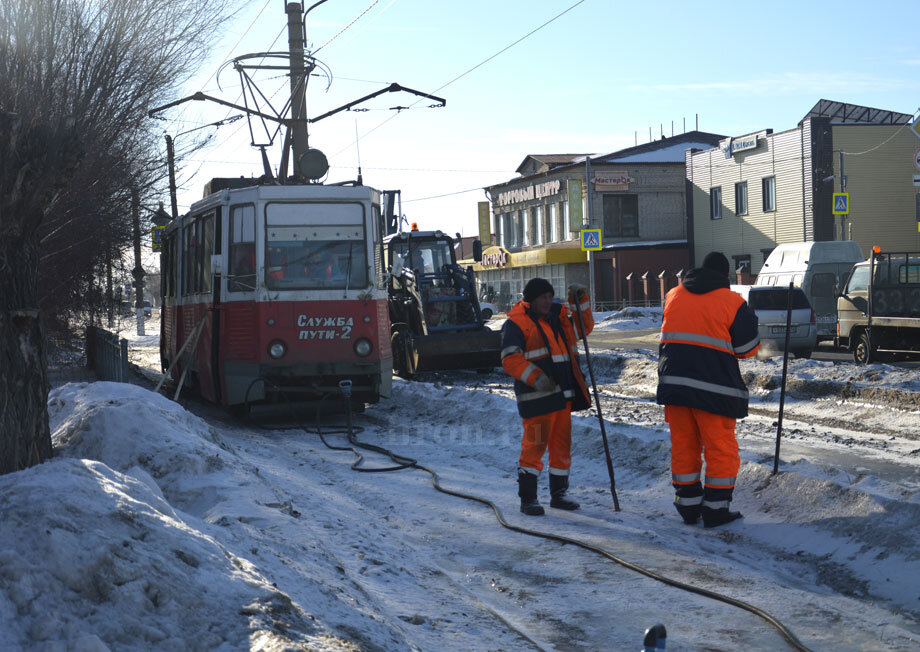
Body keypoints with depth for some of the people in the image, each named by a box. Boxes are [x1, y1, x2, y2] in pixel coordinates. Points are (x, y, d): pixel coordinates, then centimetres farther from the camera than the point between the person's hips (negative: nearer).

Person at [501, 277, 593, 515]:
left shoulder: (558, 317, 16)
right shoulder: (517, 323, -6)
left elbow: (584, 326, 25)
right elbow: (510, 359, -14)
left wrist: (580, 301, 10)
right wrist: (535, 377, -26)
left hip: (562, 393, 7)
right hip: (537, 396, -7)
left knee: (562, 444, 12)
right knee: (535, 444, -8)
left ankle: (558, 494, 24)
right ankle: (527, 499, -1)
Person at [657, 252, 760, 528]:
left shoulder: (673, 295, 11)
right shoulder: (733, 302, -4)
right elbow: (748, 348, -1)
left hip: (673, 380, 5)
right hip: (713, 387, -5)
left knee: (683, 445, 13)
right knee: (721, 449, 5)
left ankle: (688, 505, 18)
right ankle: (715, 508, 7)